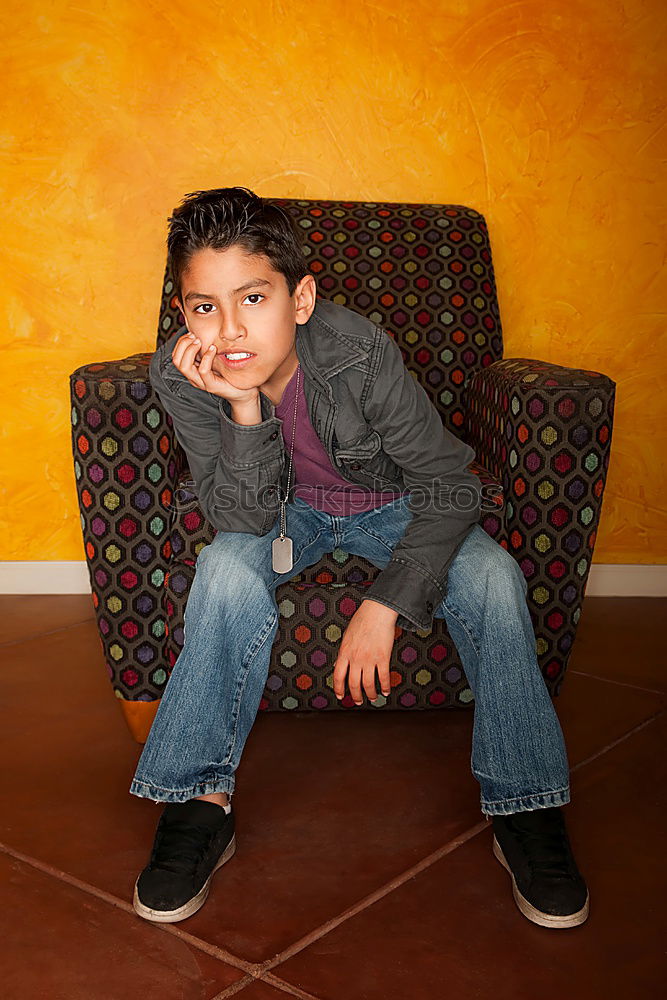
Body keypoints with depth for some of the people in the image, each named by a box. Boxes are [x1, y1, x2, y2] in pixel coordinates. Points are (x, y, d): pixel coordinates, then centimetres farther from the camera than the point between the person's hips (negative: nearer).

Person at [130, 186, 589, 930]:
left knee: (491, 577, -25)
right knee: (227, 570, -31)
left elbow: (450, 482, -24)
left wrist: (384, 605, -30)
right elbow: (244, 517, -26)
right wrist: (243, 405, -42)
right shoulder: (180, 376, -25)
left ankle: (523, 806, -10)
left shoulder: (360, 353, -31)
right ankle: (200, 800, -16)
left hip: (389, 504, 0)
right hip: (285, 512, 1)